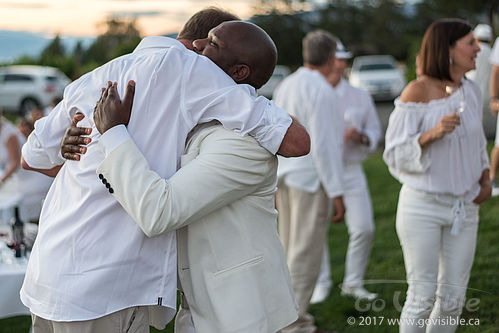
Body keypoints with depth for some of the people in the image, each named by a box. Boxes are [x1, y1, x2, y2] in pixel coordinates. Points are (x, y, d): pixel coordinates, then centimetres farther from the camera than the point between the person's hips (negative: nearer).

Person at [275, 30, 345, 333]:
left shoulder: (286, 85, 10)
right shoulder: (320, 91, -17)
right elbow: (323, 146, -21)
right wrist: (337, 193, -17)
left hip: (286, 177, 9)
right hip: (311, 181, -9)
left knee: (291, 248, 16)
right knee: (306, 254, -3)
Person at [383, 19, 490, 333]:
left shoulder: (471, 90, 5)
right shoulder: (417, 91, -13)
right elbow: (396, 154, -12)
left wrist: (485, 178, 4)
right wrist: (433, 133, -28)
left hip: (464, 208, 5)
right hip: (422, 206, -5)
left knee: (453, 298, 8)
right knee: (423, 297, -1)